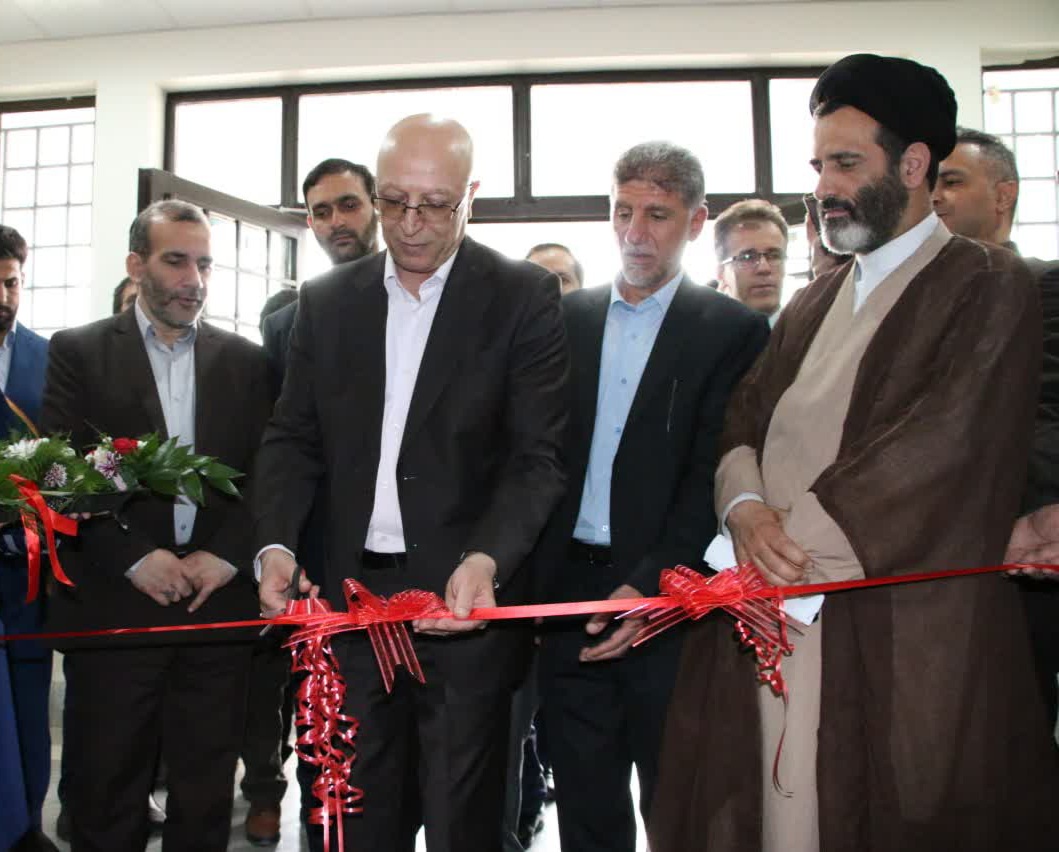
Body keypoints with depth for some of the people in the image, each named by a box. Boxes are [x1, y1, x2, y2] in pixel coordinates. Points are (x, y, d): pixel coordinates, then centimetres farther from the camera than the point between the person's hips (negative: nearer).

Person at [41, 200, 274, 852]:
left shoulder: (245, 361, 10)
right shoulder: (79, 352, 3)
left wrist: (225, 555, -8)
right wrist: (135, 559, -12)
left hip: (217, 604, 2)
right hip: (112, 608, -1)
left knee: (206, 796, 10)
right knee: (107, 797, 9)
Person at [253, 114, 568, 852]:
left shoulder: (524, 296, -4)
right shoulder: (327, 300, 8)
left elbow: (538, 455, -9)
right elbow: (294, 437, 9)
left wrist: (487, 559, -25)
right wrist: (275, 546, -7)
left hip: (466, 598, -3)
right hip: (351, 595, 4)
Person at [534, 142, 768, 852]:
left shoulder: (734, 331, -2)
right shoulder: (567, 318, 10)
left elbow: (713, 472, -9)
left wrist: (649, 586, -18)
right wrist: (528, 577, -1)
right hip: (570, 595, 3)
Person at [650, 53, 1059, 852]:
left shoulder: (987, 285, -2)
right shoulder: (813, 304, 20)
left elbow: (937, 448, -13)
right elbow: (743, 417, 12)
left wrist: (791, 535, -14)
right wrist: (746, 511, -9)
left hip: (897, 630, -5)